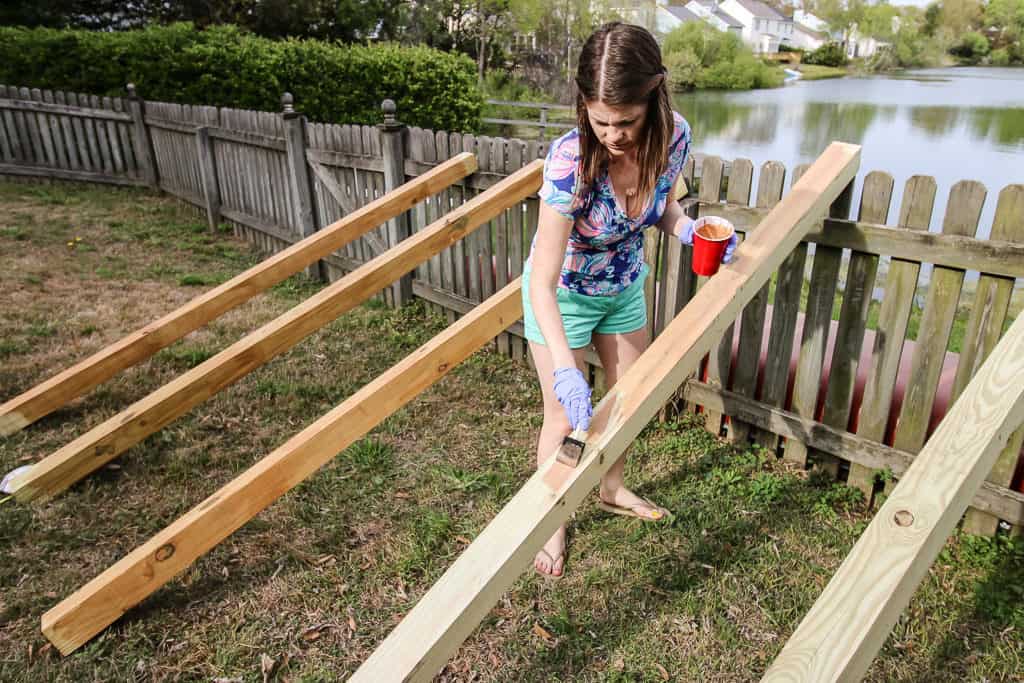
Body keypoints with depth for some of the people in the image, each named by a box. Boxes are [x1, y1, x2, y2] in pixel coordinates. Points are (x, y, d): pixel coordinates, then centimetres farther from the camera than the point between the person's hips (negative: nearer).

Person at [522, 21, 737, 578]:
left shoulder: (674, 136, -21)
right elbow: (542, 284, -36)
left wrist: (689, 230, -20)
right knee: (566, 417, 4)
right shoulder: (570, 160, -36)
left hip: (625, 286, 5)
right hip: (563, 295, -5)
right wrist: (565, 368, -47)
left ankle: (612, 490, 47)